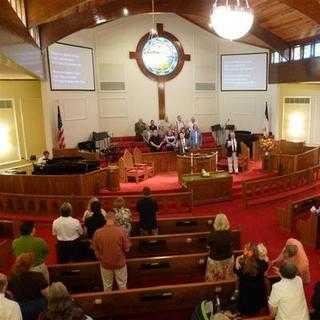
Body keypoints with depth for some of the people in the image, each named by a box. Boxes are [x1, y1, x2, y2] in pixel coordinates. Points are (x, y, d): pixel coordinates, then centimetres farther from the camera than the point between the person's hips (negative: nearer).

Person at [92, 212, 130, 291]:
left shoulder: (98, 232, -15)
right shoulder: (121, 230, -20)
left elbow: (95, 249, -3)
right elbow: (126, 248, -12)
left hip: (105, 263, 1)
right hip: (120, 263, -1)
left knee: (107, 286, 20)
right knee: (122, 286, 19)